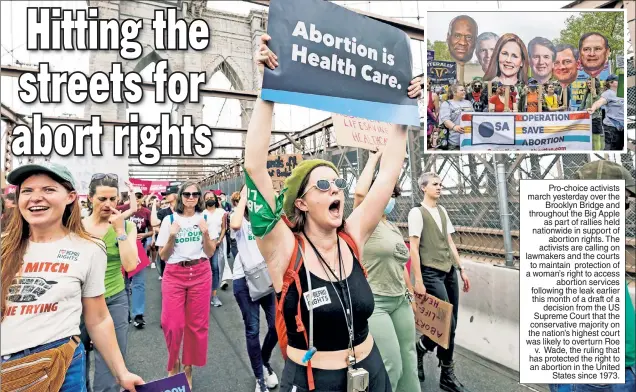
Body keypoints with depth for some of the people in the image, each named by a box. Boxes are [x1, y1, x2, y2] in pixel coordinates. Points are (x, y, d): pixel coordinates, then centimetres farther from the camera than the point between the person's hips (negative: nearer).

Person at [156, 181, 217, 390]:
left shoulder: (205, 218, 3)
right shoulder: (169, 219, 0)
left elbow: (210, 252, 2)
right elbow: (163, 256, 0)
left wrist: (205, 234, -14)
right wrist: (172, 236, -16)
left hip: (200, 274, 1)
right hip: (174, 274, -1)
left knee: (196, 323, 8)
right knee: (172, 324, -2)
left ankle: (188, 366, 29)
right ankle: (174, 362, 27)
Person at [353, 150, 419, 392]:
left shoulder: (394, 228, 13)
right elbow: (360, 192, -29)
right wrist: (374, 159, -18)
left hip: (400, 300, 8)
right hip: (372, 302, -8)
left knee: (408, 360, 18)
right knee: (391, 367, -2)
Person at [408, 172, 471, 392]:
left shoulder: (442, 211, 15)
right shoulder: (417, 212, -7)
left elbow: (450, 243, 18)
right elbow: (414, 248, -11)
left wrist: (461, 269, 14)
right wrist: (418, 280, -15)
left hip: (449, 271, 7)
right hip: (431, 273, -7)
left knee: (451, 324, 8)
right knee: (448, 323, -8)